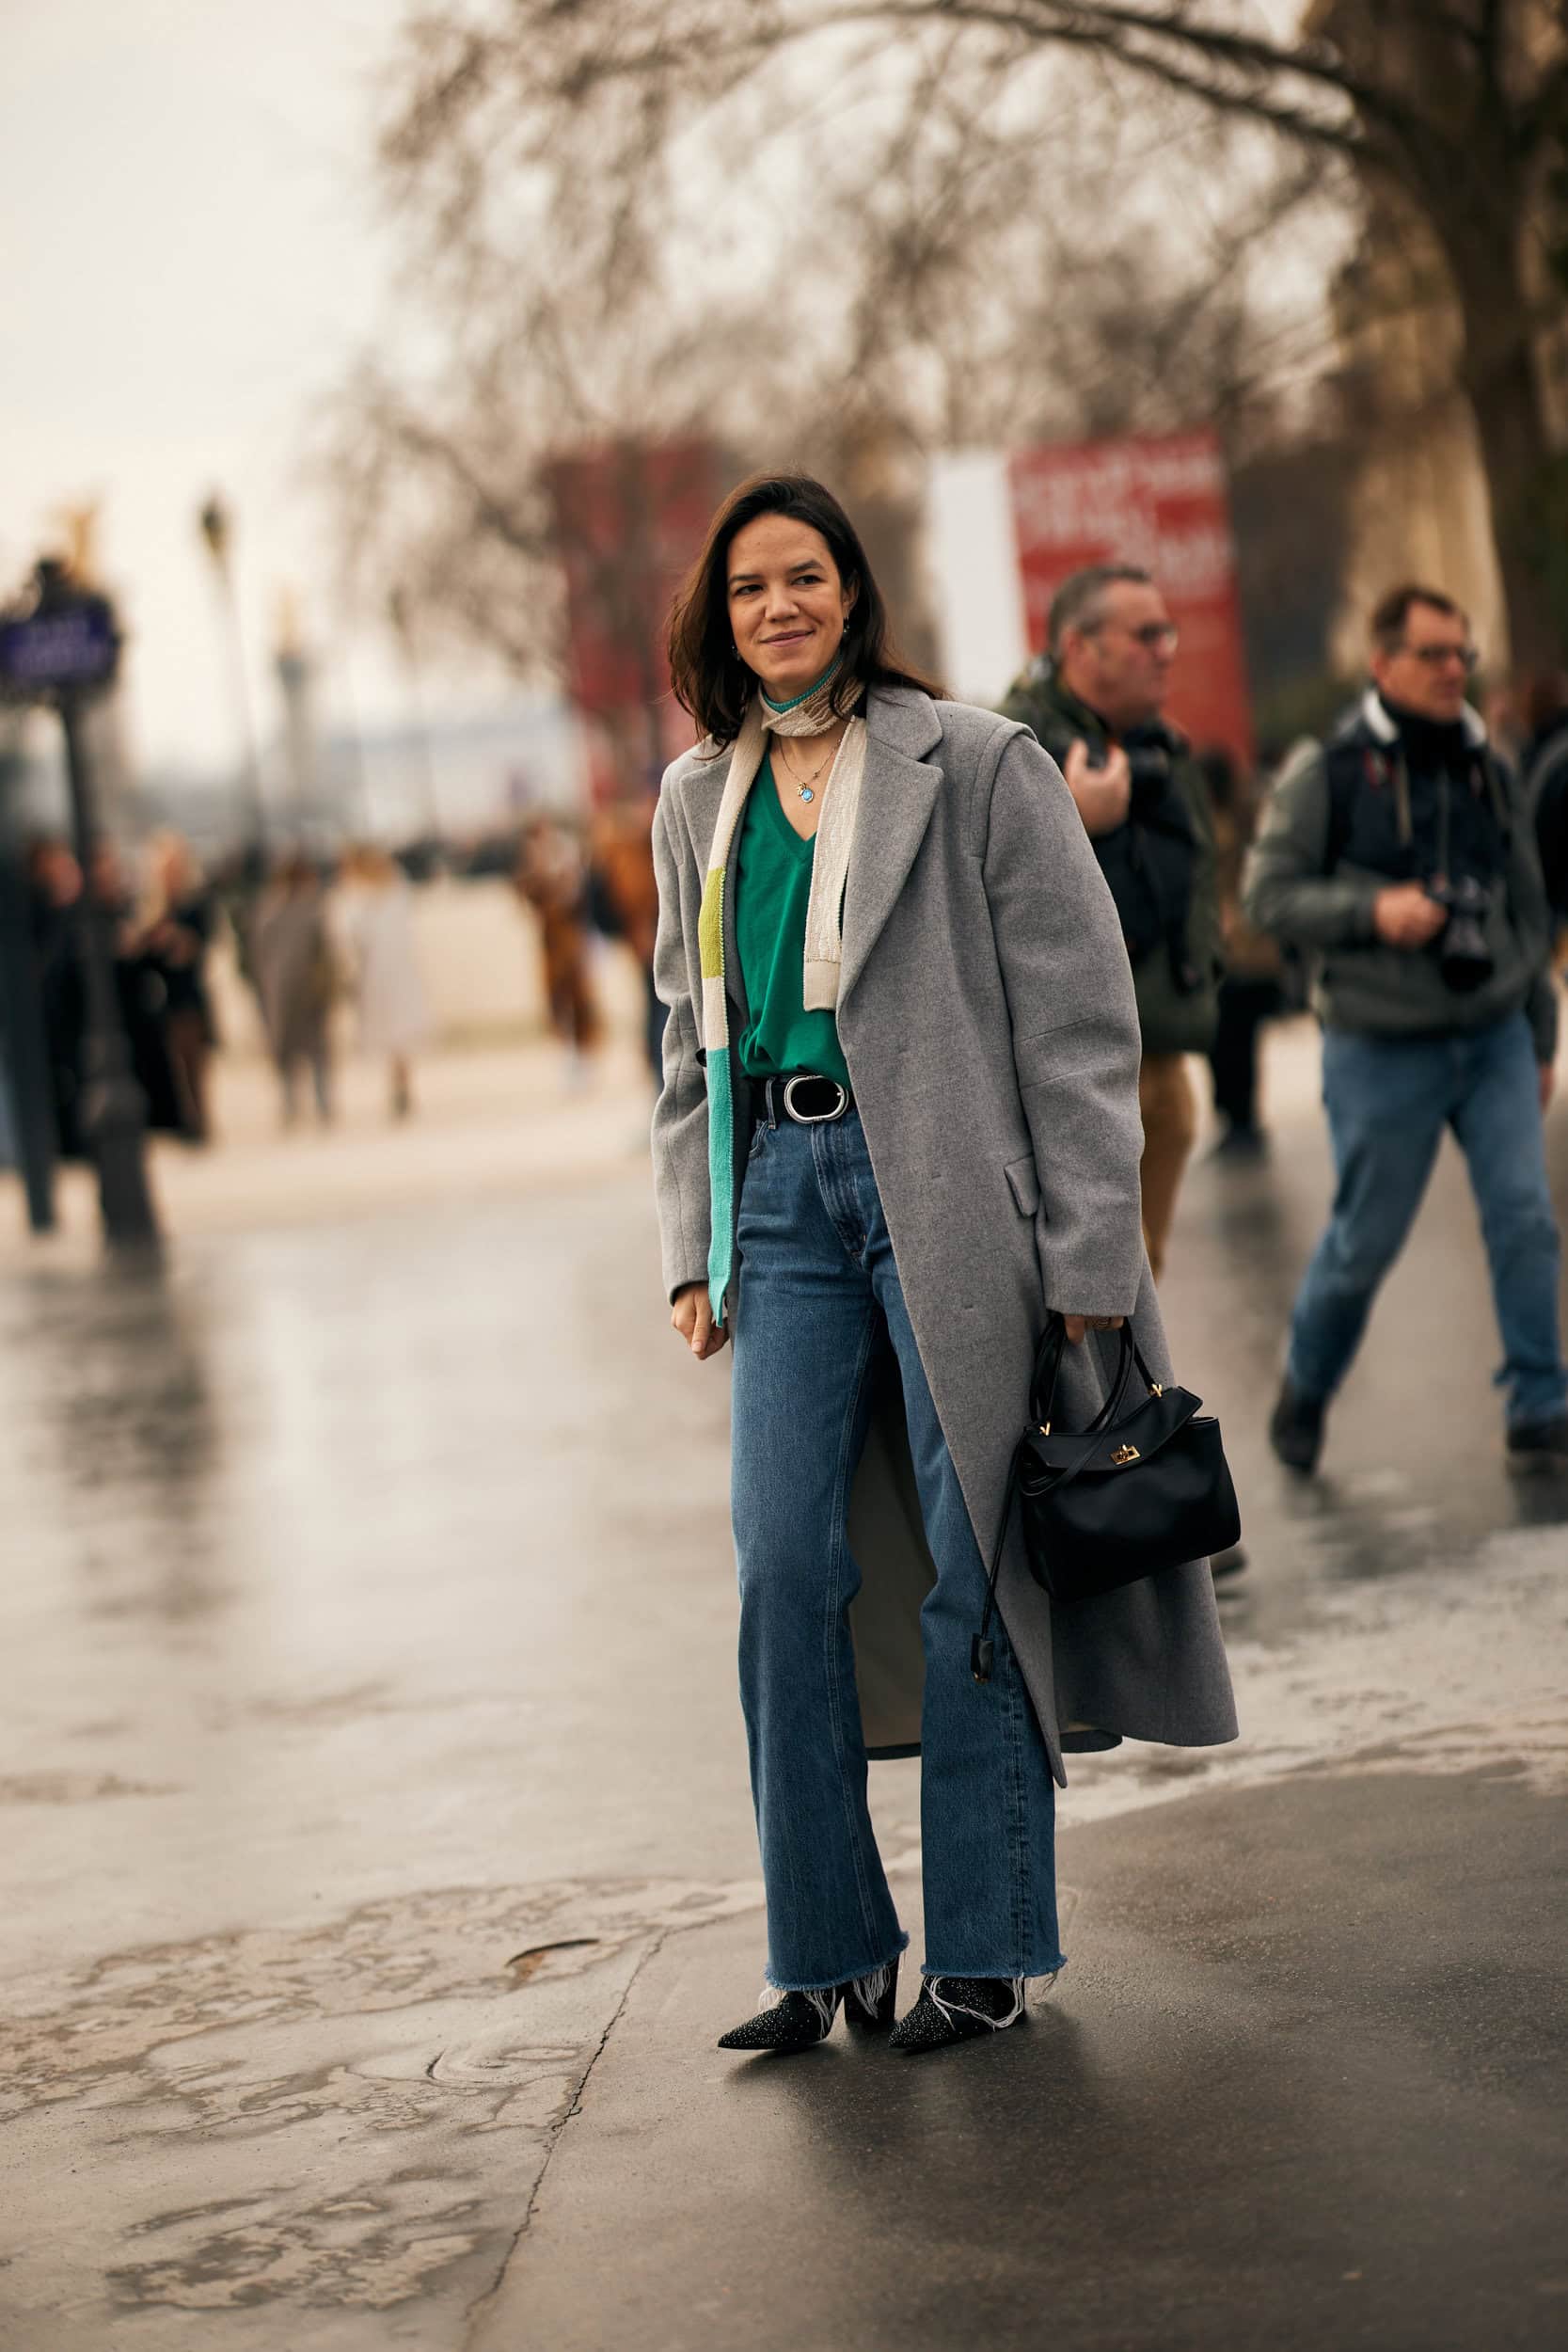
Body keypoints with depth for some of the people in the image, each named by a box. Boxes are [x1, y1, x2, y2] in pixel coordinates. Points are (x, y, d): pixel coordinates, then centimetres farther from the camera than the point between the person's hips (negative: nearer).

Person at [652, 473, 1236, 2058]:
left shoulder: (977, 767, -3)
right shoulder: (698, 805, 14)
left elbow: (1079, 1015, -6)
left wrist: (1086, 1252, -11)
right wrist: (693, 1248, 12)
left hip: (948, 1193, -4)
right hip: (785, 1196, 5)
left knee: (970, 1561, -1)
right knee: (784, 1569, 0)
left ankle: (986, 1947, 10)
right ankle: (827, 1951, 11)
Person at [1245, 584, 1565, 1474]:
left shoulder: (1492, 773, 8)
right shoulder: (1327, 772, -6)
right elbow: (1270, 892, -6)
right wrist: (1371, 910, -21)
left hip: (1495, 1038, 3)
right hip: (1383, 1050, -3)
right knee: (1366, 1240, 5)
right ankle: (1306, 1389, 29)